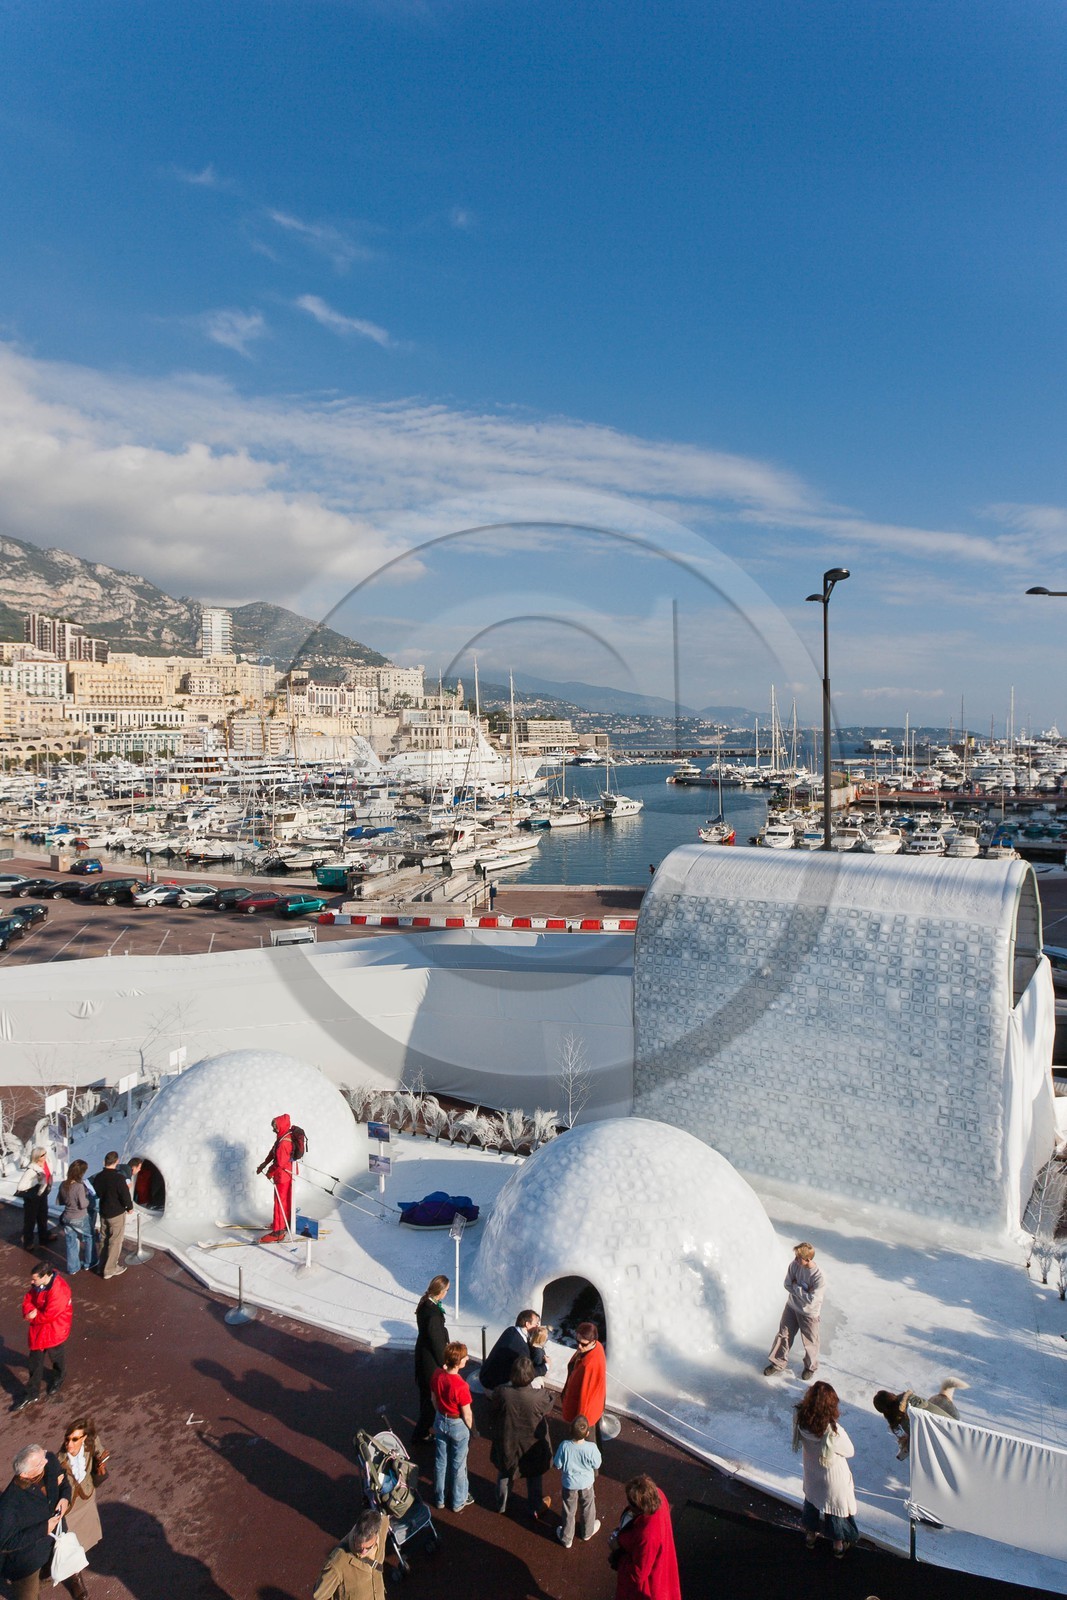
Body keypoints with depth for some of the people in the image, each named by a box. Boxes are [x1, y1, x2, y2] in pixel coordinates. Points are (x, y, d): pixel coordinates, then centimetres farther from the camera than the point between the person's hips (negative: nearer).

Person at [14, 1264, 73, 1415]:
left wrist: (33, 1317, -14)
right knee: (35, 1361, 15)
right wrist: (30, 1312, -21)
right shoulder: (38, 1284, -9)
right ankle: (32, 1394, 30)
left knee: (56, 1356, 19)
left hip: (54, 1330, -7)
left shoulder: (58, 1290, -35)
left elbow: (49, 1315, -30)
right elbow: (28, 1299, -1)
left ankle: (58, 1380, 48)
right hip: (38, 1328, 7)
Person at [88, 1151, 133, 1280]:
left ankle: (103, 1266, 30)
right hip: (117, 1214, -6)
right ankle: (109, 1269, 12)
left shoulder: (98, 1177, -5)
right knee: (115, 1242, 7)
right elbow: (125, 1196, -22)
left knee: (104, 1240, 20)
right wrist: (130, 1207, -2)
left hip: (103, 1213, 6)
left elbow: (97, 1193, 10)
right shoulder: (119, 1178, -25)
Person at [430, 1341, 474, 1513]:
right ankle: (458, 1501, 36)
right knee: (458, 1465, 17)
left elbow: (434, 1399, 1)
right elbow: (467, 1415, -20)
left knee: (440, 1462, 23)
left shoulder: (437, 1374, -16)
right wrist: (472, 1429, -2)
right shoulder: (461, 1385, -34)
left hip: (440, 1422, 6)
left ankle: (440, 1498, 42)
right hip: (458, 1425, -5)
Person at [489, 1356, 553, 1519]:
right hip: (532, 1446, -1)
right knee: (534, 1476, 28)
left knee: (504, 1473, 30)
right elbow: (551, 1402, -9)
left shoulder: (501, 1393, -30)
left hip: (507, 1444, 1)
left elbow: (494, 1410, -8)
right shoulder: (540, 1396, -33)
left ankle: (501, 1504, 50)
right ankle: (535, 1508, 46)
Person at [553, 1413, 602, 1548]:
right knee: (587, 1509, 28)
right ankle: (588, 1532, 51)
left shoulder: (564, 1446, -31)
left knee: (569, 1512, 24)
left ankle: (566, 1538, 42)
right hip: (587, 1484, 0)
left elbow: (557, 1466, -15)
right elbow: (597, 1466, -14)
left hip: (569, 1485, 0)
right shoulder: (591, 1447, -32)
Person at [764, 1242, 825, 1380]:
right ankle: (778, 1363, 38)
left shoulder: (819, 1276, -32)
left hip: (809, 1313, -4)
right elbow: (787, 1285, -8)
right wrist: (803, 1291, -21)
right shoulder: (794, 1265, -18)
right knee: (783, 1335, 16)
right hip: (792, 1307, 4)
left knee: (809, 1342, 17)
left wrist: (796, 1286, -23)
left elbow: (811, 1300, -30)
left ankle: (811, 1367, 44)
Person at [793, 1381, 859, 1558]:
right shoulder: (834, 1431, -41)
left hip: (812, 1475, 4)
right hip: (834, 1479, -3)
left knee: (812, 1501, 32)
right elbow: (850, 1451, -19)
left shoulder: (801, 1421, -29)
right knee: (837, 1507, 26)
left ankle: (811, 1536, 54)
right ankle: (839, 1545, 49)